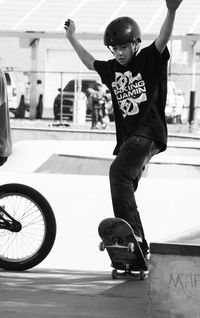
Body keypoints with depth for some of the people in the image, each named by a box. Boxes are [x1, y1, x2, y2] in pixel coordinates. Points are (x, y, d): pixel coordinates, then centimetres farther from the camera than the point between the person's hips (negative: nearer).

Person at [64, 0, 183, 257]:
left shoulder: (149, 60, -2)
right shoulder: (111, 70, 15)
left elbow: (162, 40, -20)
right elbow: (90, 62, 35)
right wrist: (72, 39, 39)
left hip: (149, 133, -8)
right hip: (127, 138, 8)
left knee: (119, 171, -29)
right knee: (124, 191, 11)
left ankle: (131, 233, -37)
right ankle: (139, 247, 23)